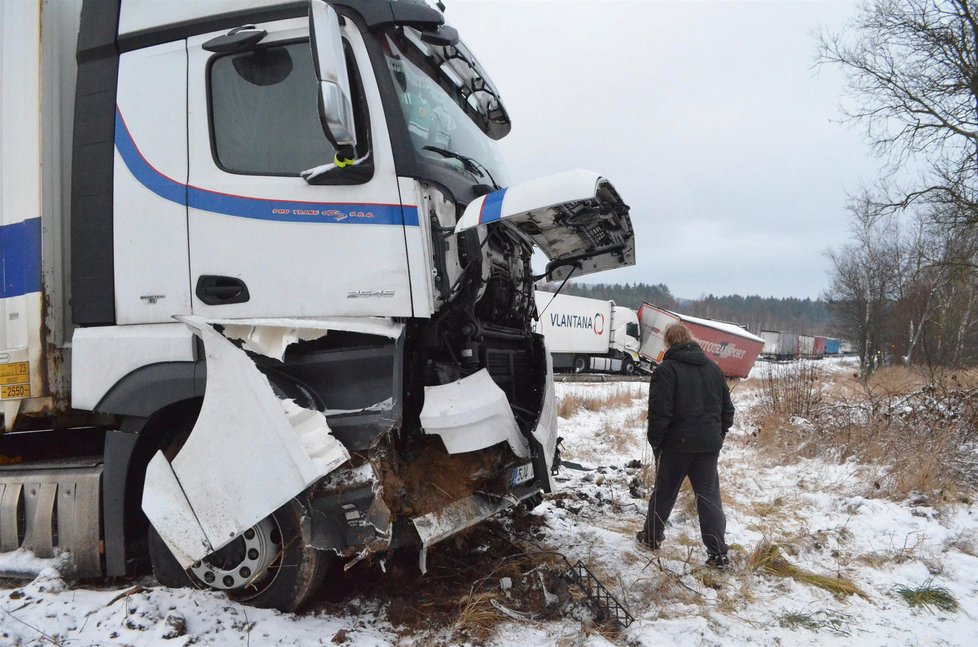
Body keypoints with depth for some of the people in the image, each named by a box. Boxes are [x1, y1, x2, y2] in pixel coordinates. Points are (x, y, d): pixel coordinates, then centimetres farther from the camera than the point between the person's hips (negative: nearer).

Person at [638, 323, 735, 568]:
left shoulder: (666, 369, -10)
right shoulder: (713, 368, 9)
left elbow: (660, 411, -15)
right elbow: (727, 408, 13)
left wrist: (655, 442, -4)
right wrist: (718, 436, 17)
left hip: (677, 443, -4)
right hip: (709, 444, 4)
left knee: (664, 491, 13)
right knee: (709, 495, 6)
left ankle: (652, 536, 27)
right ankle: (718, 552, 1)